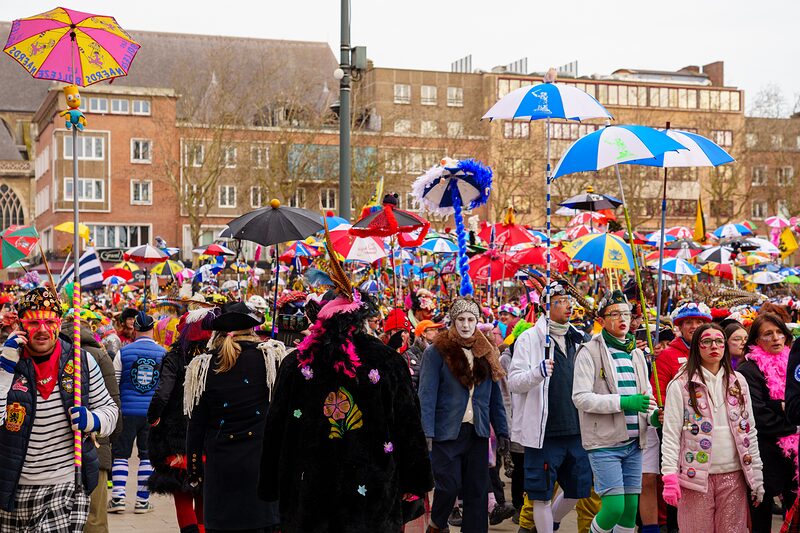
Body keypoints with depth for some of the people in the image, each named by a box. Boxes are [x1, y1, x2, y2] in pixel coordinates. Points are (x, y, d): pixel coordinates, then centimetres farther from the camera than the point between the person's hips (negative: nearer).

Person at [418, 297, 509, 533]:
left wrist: (501, 431, 8)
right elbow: (427, 394, -9)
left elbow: (495, 396, 14)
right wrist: (427, 433, -17)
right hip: (447, 431, -4)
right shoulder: (437, 351, -3)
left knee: (477, 491, 4)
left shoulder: (487, 352, 12)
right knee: (449, 485, -6)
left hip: (477, 432, 4)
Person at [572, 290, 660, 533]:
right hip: (605, 443, -6)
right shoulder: (589, 352, -6)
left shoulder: (636, 354, 14)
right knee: (614, 507, -11)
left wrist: (653, 415, -3)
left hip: (634, 442, 6)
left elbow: (646, 394, 20)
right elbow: (580, 398, -15)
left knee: (630, 509, 8)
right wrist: (623, 402, -23)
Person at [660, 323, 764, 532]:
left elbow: (749, 430, 11)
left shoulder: (738, 382, 10)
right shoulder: (681, 385, -2)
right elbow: (671, 434, -7)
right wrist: (669, 476, -15)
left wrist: (757, 476, 7)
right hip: (697, 474, -3)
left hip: (733, 475, 3)